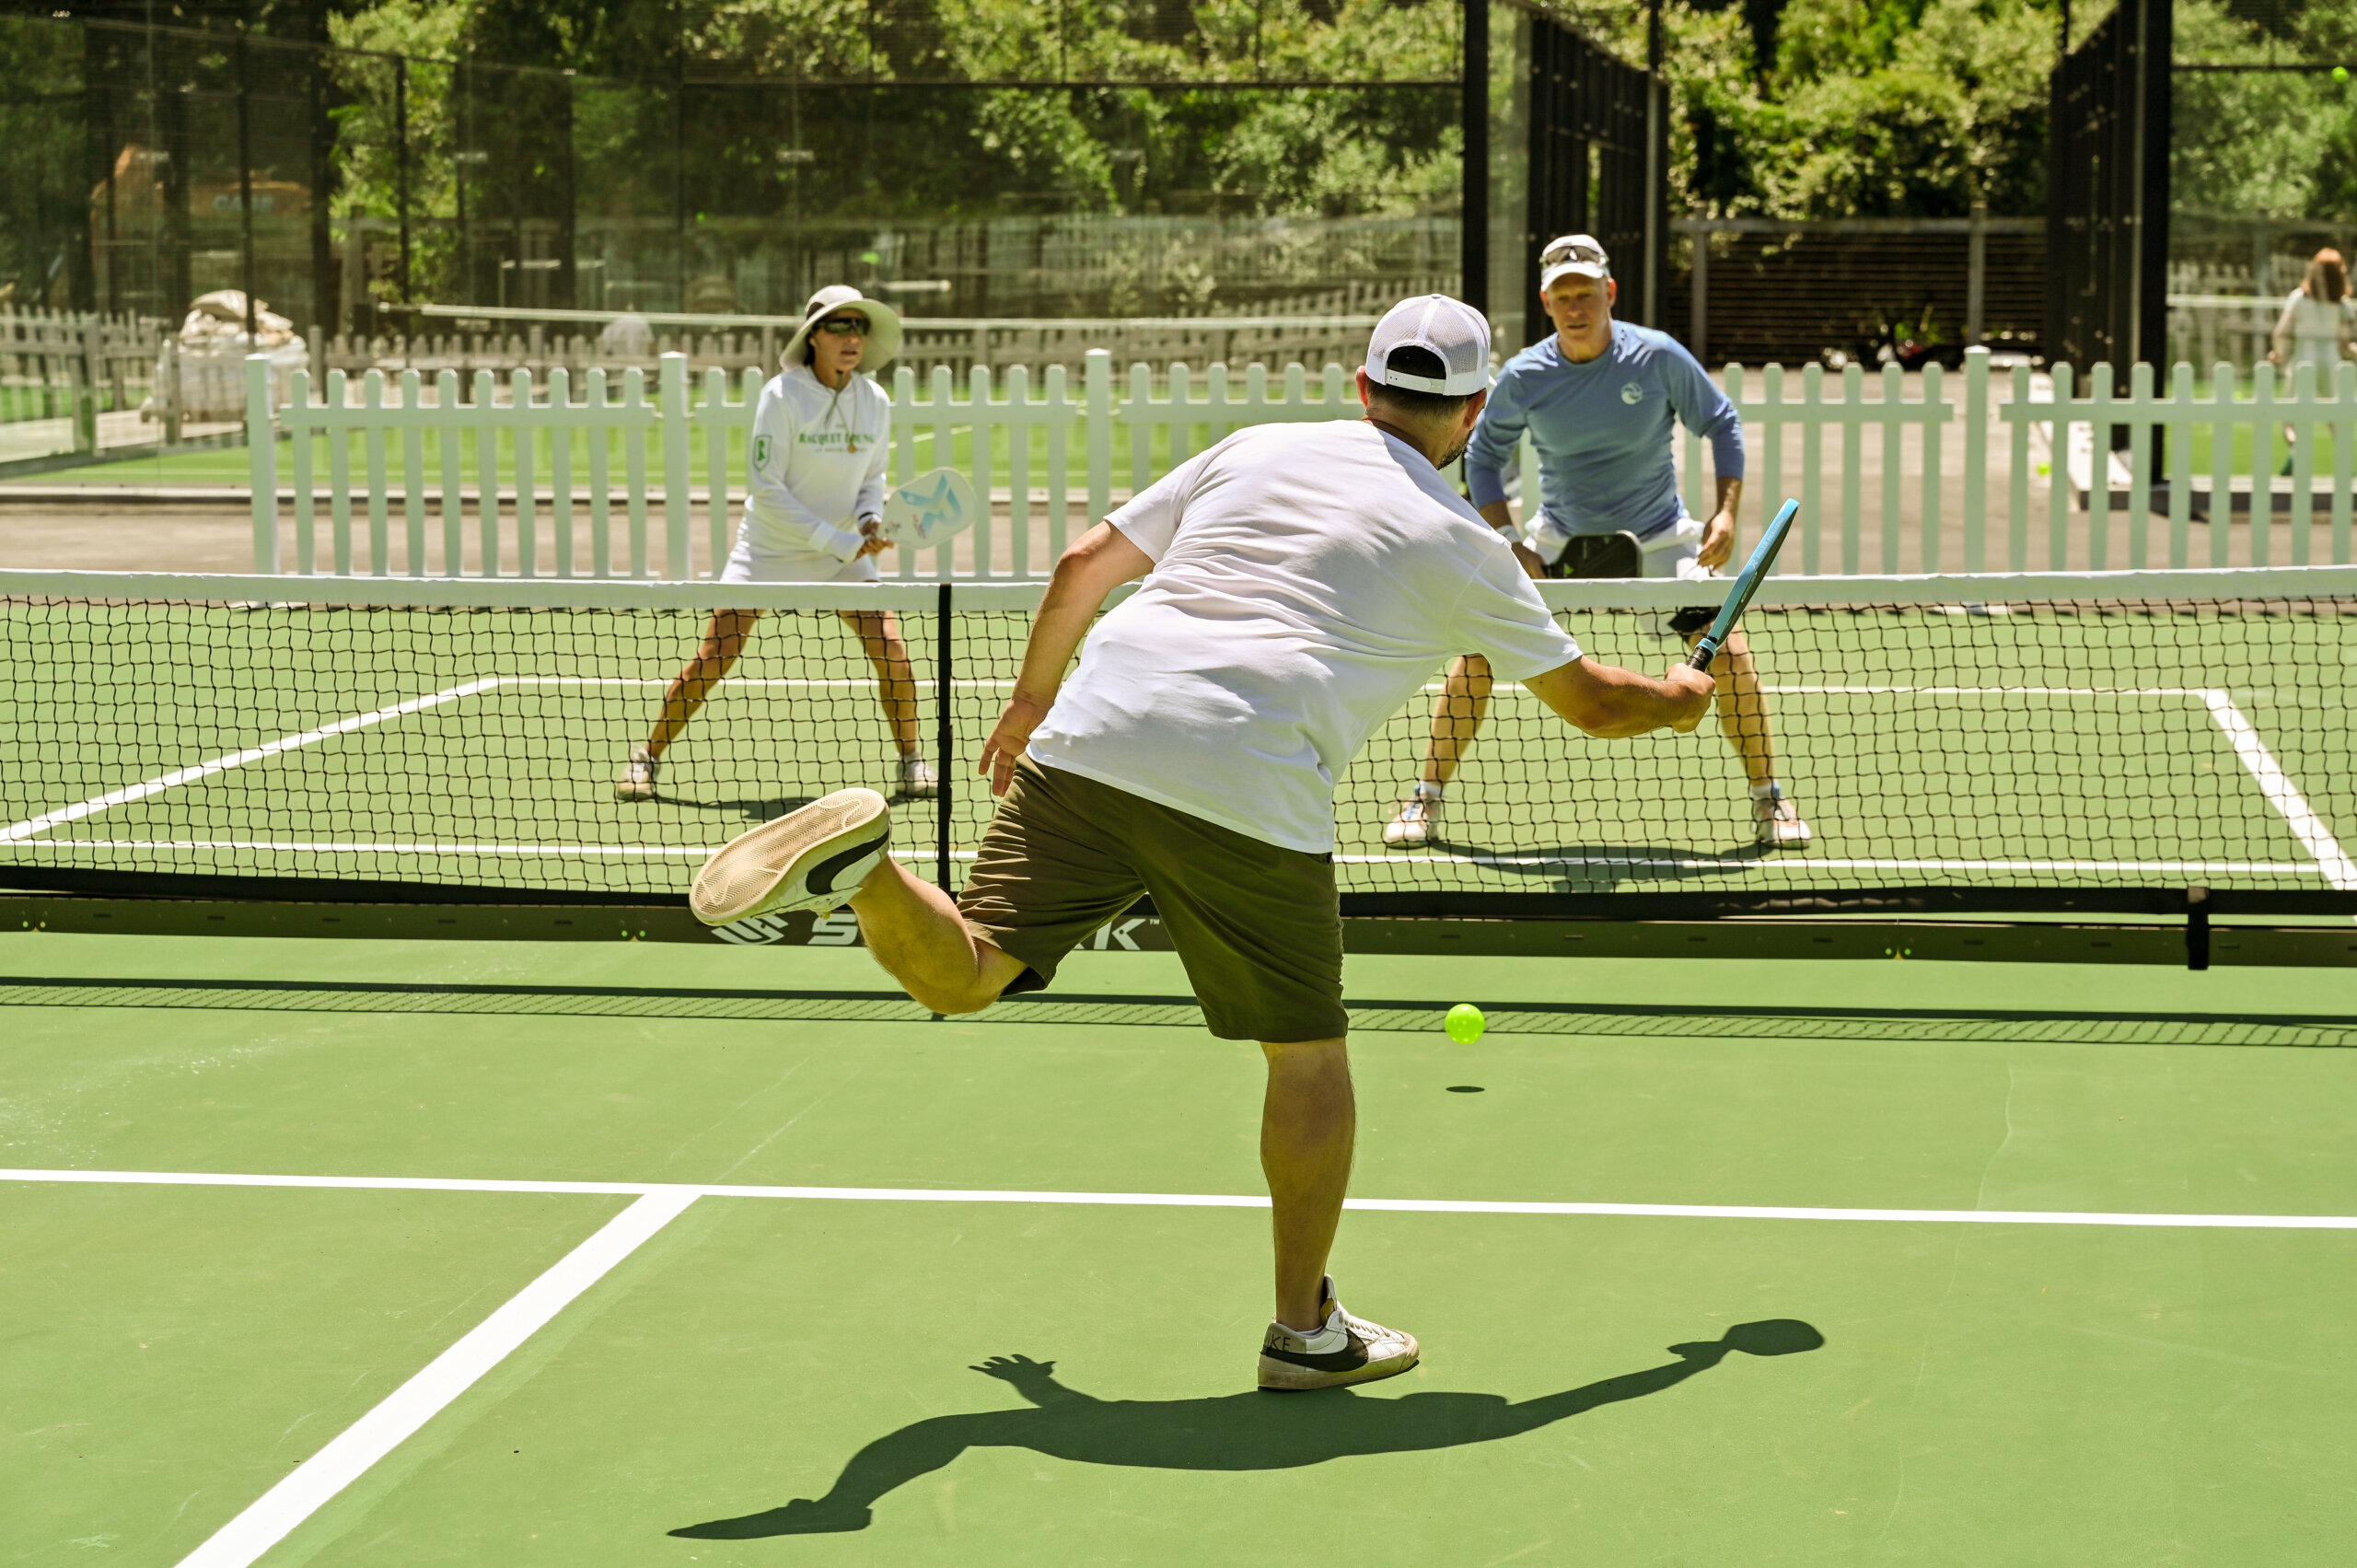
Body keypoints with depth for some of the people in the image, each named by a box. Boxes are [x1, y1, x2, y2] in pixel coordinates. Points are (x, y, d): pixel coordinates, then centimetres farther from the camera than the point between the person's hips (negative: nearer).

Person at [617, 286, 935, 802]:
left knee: (892, 651, -9)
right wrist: (837, 541, -22)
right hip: (768, 549, -3)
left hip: (842, 555, 4)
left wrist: (870, 520, -11)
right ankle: (647, 757, 10)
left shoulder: (876, 402, -4)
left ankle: (911, 758, 12)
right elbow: (767, 490, -19)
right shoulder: (782, 395, -18)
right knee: (713, 659, -7)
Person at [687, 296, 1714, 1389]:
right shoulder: (1465, 549, 15)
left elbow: (1084, 566, 22)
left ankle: (859, 859, -25)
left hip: (1088, 744, 3)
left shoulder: (1256, 450, 22)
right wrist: (1681, 701, 46)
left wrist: (1032, 700, 35)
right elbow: (1589, 702, 24)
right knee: (1309, 1056, 14)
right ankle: (1306, 1331, 21)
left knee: (958, 975, 6)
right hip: (1250, 803, -3)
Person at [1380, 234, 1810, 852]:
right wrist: (1507, 541, -10)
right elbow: (1483, 455, 2)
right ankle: (1426, 800, 4)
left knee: (1729, 652, -15)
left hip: (1658, 536, -1)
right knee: (1478, 652, -11)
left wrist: (1727, 512, -14)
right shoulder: (1524, 377, -13)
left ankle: (1770, 801, 5)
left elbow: (1721, 423, -2)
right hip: (1558, 540, 1)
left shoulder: (1657, 356, -15)